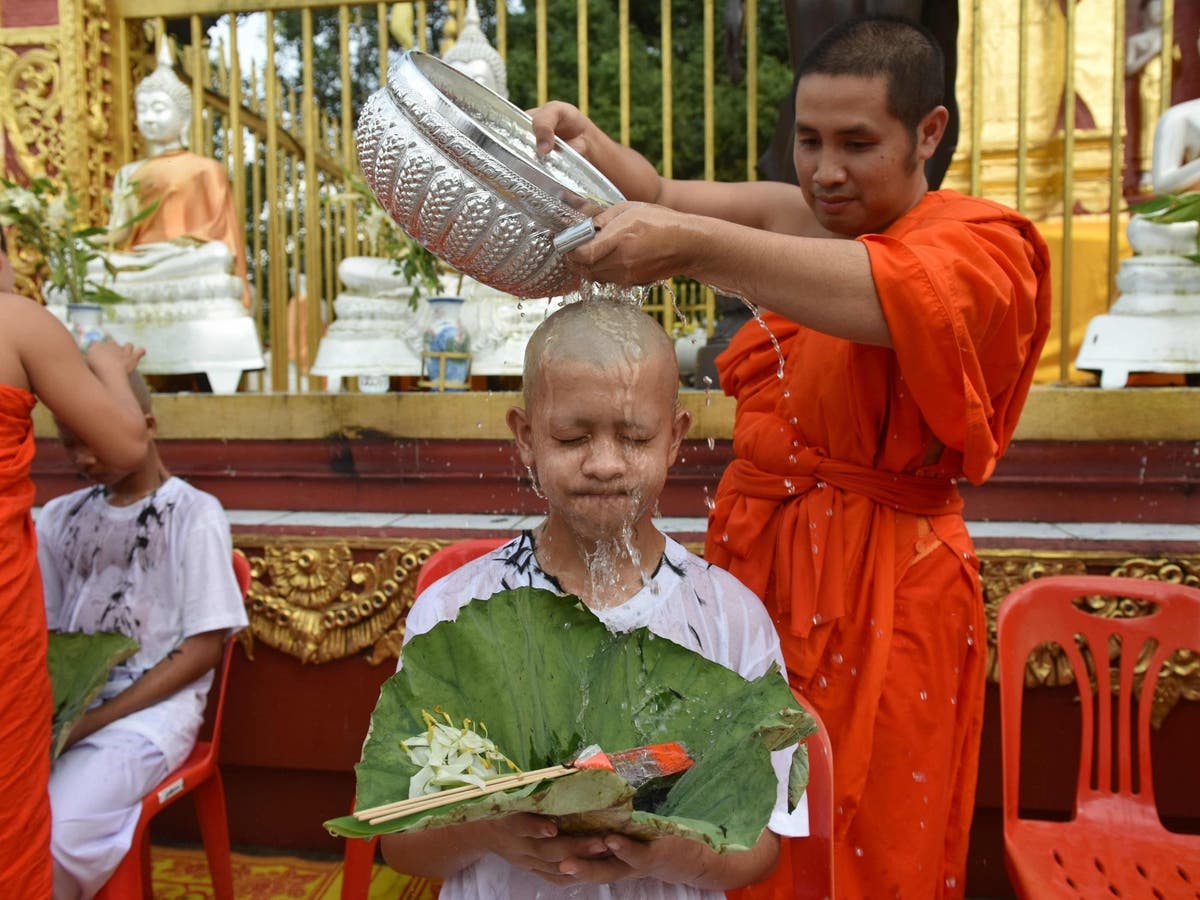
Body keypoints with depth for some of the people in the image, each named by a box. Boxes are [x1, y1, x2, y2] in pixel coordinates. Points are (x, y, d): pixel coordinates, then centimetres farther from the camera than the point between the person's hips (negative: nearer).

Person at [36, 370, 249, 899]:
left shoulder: (195, 514, -4)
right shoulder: (60, 517, 12)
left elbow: (204, 647, -7)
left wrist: (96, 719, -14)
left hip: (152, 709, -4)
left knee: (45, 839, -27)